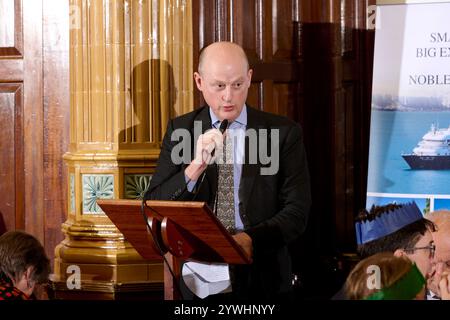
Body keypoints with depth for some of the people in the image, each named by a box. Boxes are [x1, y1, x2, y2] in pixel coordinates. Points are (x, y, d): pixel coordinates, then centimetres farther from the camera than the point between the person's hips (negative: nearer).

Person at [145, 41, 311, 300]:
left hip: (262, 278, 1)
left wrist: (250, 239, -16)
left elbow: (297, 212, 1)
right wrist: (196, 166, -13)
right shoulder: (180, 130, 8)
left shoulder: (284, 132, 4)